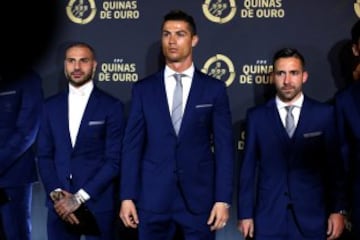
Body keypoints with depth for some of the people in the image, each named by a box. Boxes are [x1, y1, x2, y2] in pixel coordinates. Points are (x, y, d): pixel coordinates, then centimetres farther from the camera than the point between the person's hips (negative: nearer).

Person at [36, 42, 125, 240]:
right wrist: (56, 194, -7)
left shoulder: (111, 106, -2)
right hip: (60, 205, 3)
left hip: (98, 204, -2)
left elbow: (114, 160, -7)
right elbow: (44, 155, 7)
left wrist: (80, 198, -11)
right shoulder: (51, 105, 9)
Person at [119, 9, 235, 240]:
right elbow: (132, 145, 4)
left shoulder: (214, 89, 2)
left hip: (199, 198, -1)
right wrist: (127, 196, -1)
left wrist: (223, 199, -6)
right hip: (153, 198, 1)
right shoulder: (143, 89, 5)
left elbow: (224, 147, 0)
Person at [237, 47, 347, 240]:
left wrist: (337, 210, -2)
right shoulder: (256, 116, 2)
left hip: (312, 215, 0)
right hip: (268, 216, 0)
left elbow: (334, 165, 2)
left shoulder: (324, 113, 1)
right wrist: (245, 214, 0)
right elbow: (248, 168, 2)